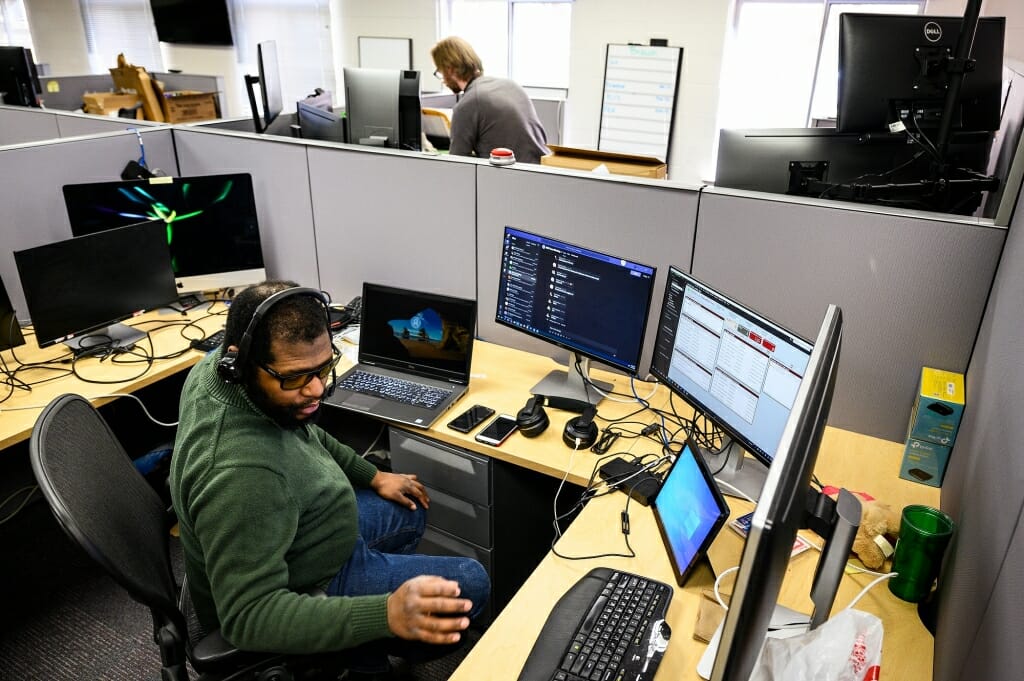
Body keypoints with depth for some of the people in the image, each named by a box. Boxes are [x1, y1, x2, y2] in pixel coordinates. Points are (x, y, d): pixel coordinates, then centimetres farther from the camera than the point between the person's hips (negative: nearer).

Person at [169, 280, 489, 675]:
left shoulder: (218, 369, -14)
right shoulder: (240, 474, -42)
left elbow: (302, 434, 5)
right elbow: (250, 616, -36)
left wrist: (372, 477, 9)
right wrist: (385, 615, -46)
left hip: (286, 530, 8)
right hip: (295, 594, -8)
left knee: (410, 514, 24)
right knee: (470, 585, 1)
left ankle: (364, 650, 36)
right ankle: (370, 652, 30)